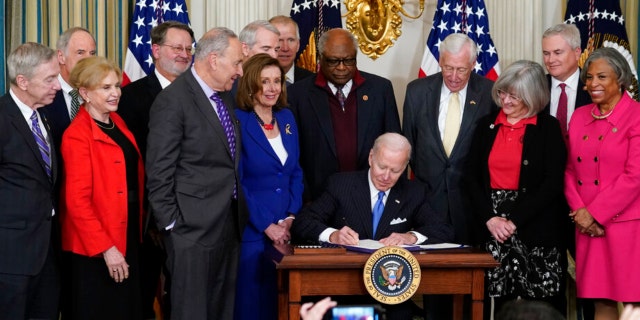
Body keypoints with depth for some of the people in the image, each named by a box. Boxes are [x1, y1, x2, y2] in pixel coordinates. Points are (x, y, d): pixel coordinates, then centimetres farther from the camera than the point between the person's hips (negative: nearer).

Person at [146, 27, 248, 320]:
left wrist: (240, 216, 12)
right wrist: (171, 225, -13)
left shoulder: (226, 98, 13)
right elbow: (159, 173, -13)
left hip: (230, 226, 8)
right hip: (193, 230, -8)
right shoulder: (172, 101, -13)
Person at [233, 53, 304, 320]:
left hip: (286, 230, 6)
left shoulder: (287, 118, 9)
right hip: (251, 231, -5)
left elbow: (296, 173, 12)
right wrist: (267, 226, -15)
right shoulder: (237, 122, -10)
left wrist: (292, 217, -2)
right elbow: (235, 182, -13)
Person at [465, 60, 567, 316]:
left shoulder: (548, 128, -1)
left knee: (544, 306, -3)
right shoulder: (486, 125, 10)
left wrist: (515, 221, -13)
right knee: (501, 299, 3)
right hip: (492, 228, 3)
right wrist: (490, 218, -8)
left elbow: (552, 183, -8)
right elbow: (471, 176, 6)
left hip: (537, 229, -3)